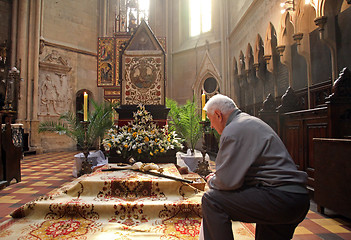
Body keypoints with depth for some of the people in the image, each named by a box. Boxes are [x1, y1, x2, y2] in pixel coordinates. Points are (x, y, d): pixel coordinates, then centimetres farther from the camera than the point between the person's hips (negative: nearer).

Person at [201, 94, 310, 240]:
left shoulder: (233, 130, -14)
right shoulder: (249, 121, 19)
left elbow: (227, 182, -19)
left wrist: (212, 181, 2)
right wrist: (217, 176, 20)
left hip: (281, 199, -11)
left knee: (211, 199, -14)